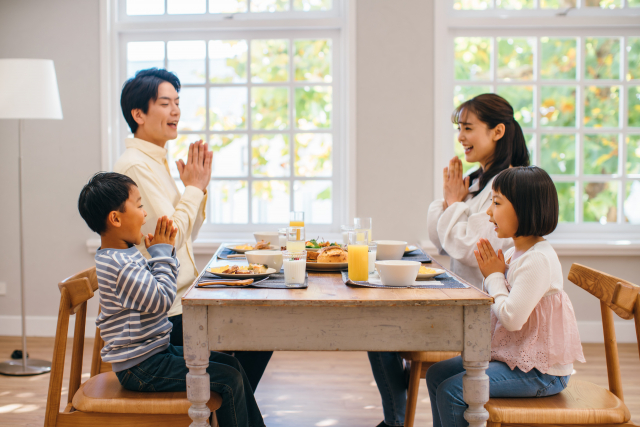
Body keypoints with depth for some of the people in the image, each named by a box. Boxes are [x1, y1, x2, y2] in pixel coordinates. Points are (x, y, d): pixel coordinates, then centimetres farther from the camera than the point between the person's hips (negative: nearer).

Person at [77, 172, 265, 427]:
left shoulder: (125, 255, 10)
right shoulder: (118, 265, -23)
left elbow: (152, 285, 23)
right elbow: (162, 299, -24)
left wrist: (165, 252, 7)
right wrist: (162, 253, -13)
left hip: (158, 350, 11)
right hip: (140, 368, -11)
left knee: (230, 364, 13)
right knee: (229, 380, -15)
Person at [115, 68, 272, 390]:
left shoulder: (156, 161, 14)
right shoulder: (135, 165, -16)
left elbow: (187, 235, 18)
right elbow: (170, 237, -21)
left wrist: (200, 186, 4)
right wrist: (193, 188, -8)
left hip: (181, 301, 9)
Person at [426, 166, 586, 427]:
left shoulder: (538, 260, -22)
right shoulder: (514, 253, 8)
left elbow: (512, 318, -29)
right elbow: (495, 311, 14)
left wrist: (494, 277, -15)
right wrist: (493, 274, -2)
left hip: (539, 371, -10)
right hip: (513, 355, 10)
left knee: (451, 391, -18)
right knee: (436, 375, 11)